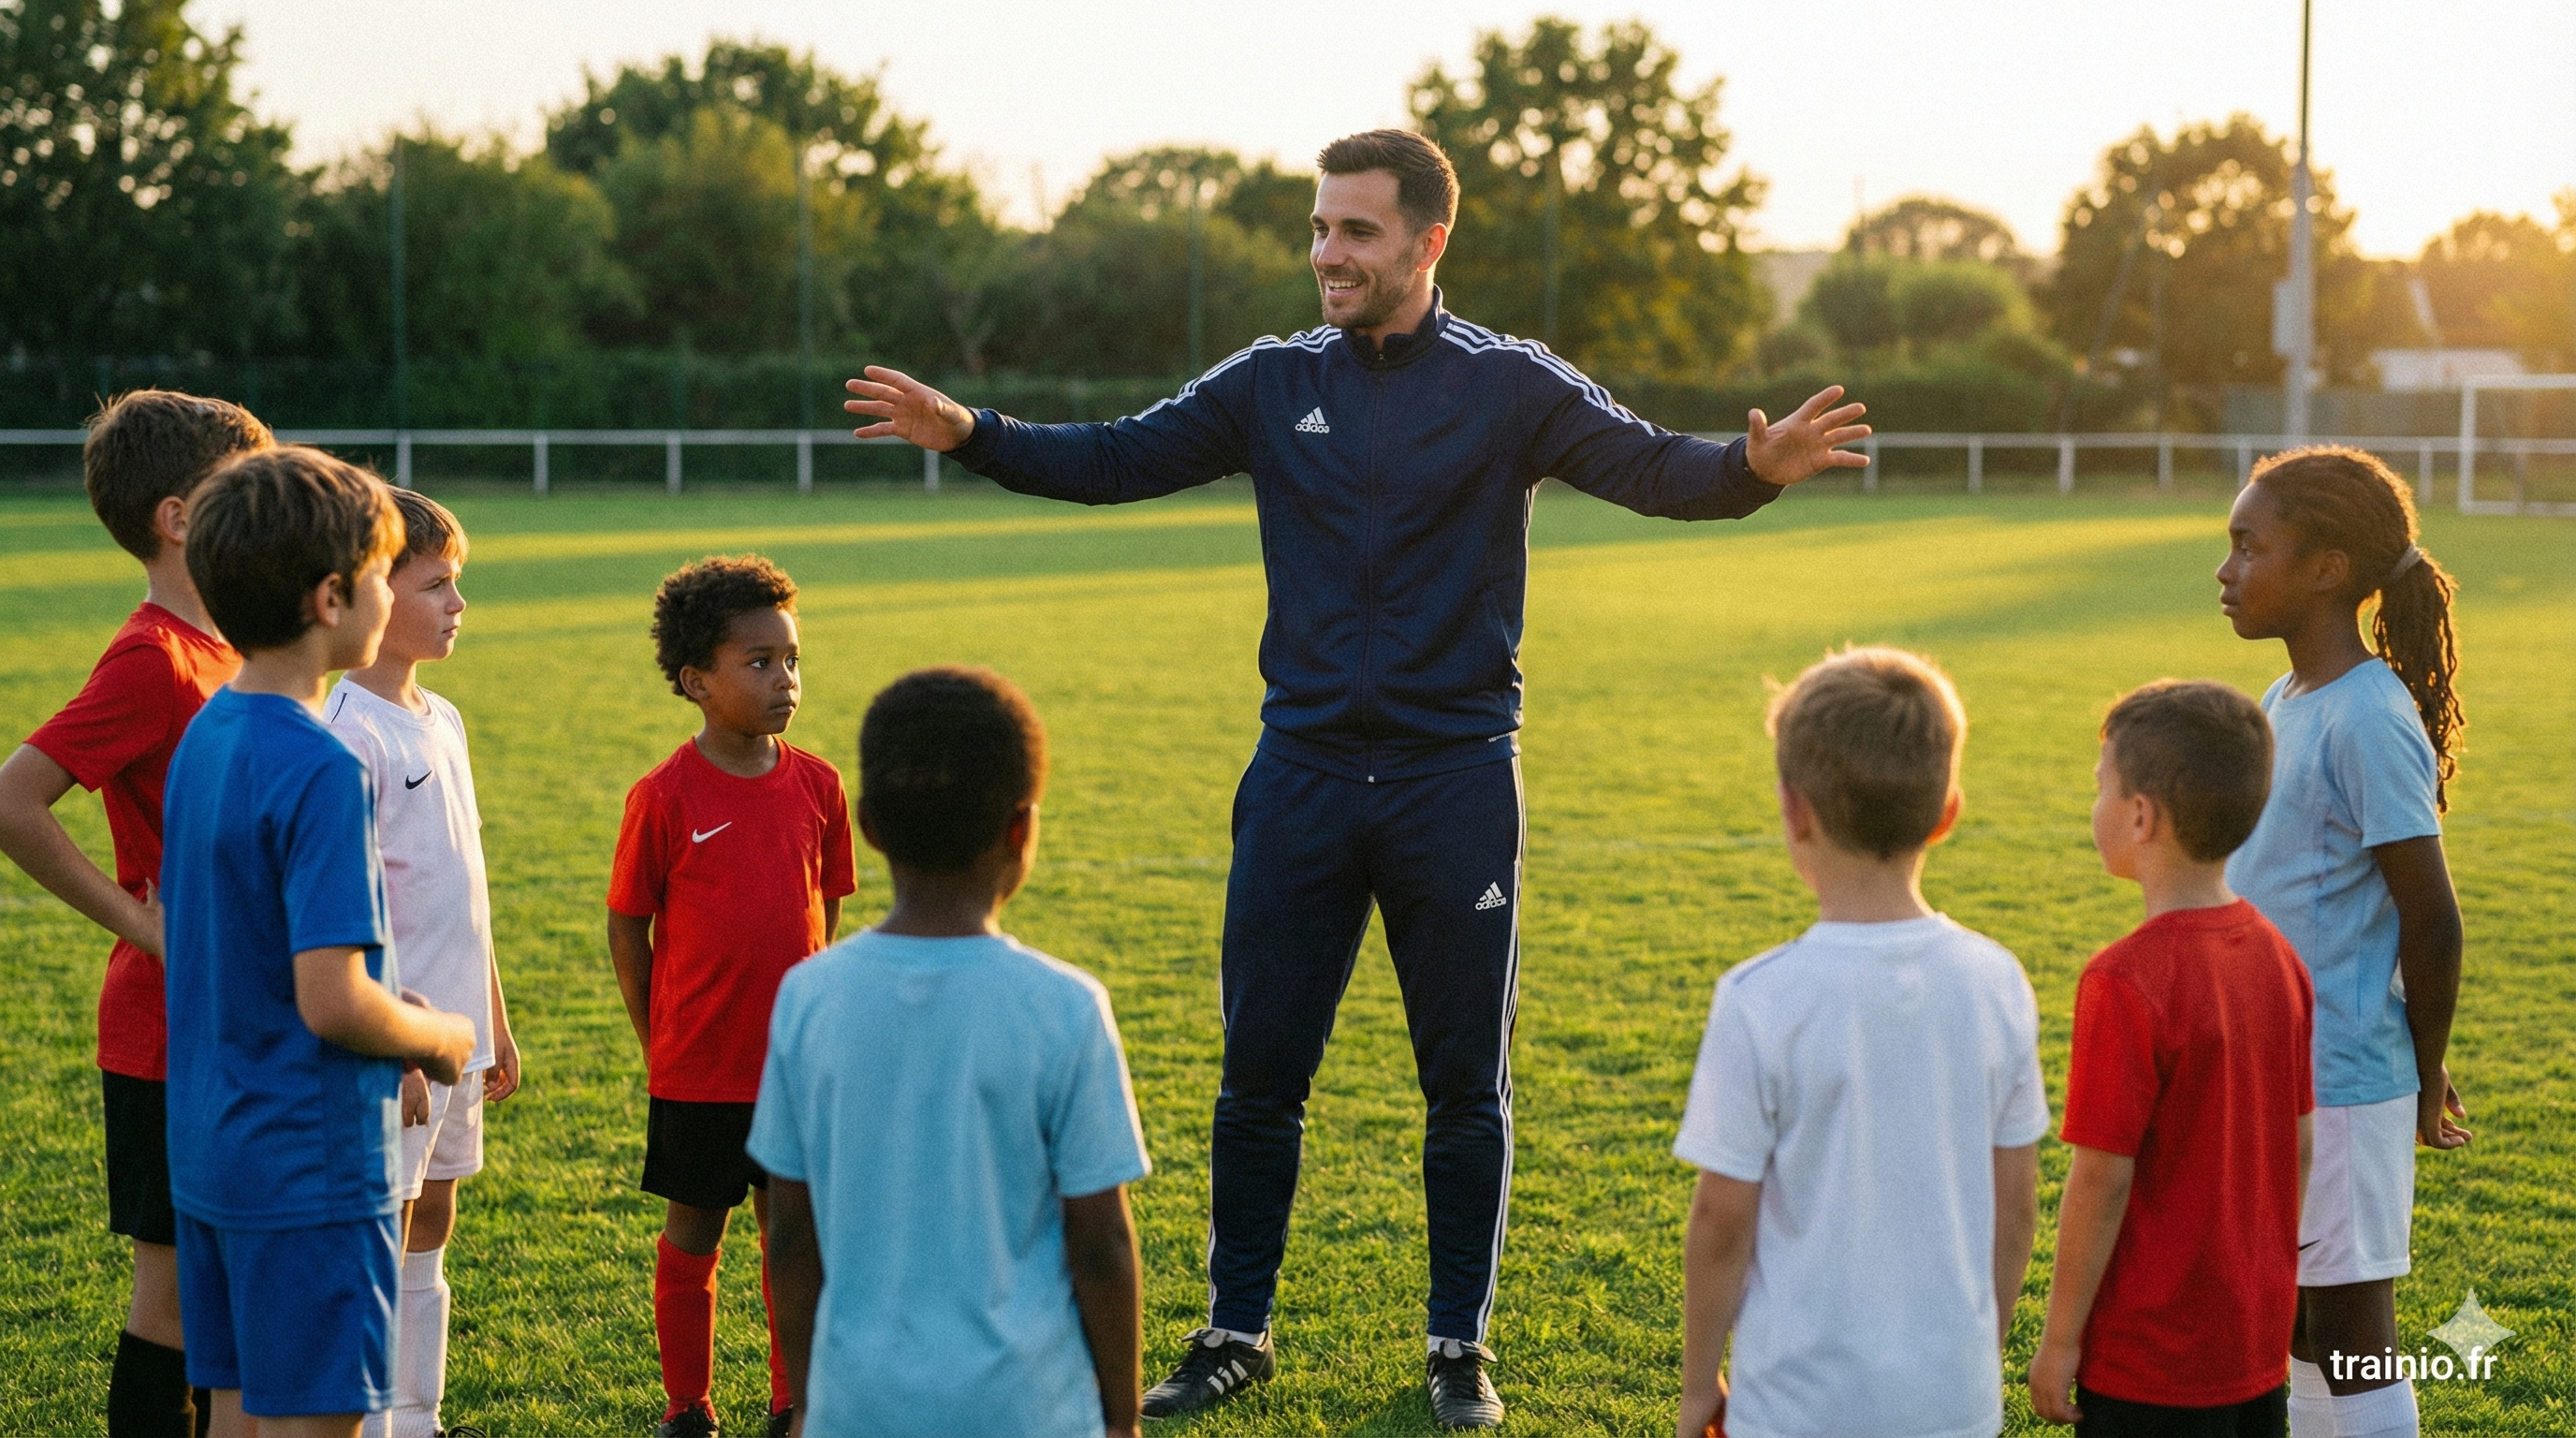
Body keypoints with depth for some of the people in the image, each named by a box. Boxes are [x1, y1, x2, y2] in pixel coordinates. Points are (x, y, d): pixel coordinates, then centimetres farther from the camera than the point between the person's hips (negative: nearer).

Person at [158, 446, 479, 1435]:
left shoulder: (204, 735, 7)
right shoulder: (320, 770, -20)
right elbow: (331, 1002, -24)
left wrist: (388, 1016, 14)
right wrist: (440, 1038, -5)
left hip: (208, 1153, 9)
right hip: (309, 1167, -9)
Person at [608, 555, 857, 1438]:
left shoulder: (816, 785, 0)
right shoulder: (665, 797, -11)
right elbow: (627, 929, -3)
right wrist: (659, 1044, 1)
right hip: (699, 1069, -3)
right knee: (693, 1234, 10)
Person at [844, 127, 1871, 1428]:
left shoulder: (1510, 387, -3)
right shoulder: (1275, 383, 5)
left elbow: (1656, 468, -10)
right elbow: (1117, 462, 8)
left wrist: (1754, 466, -31)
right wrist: (970, 434, -4)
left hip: (1455, 780, -2)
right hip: (1302, 774, 2)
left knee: (1465, 1087, 6)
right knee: (1258, 1076, 6)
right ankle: (1237, 1332, 21)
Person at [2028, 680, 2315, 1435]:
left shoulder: (2126, 982, -21)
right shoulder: (2277, 957, 2)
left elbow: (2102, 1179, -18)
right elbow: (2299, 1145, 9)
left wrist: (2060, 1339, -9)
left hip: (2152, 1358, -7)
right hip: (2260, 1344, 7)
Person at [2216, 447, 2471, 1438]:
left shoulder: (2369, 722, -19)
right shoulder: (2284, 704, 9)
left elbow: (2431, 919, -17)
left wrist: (2427, 1076, -8)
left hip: (2341, 1081, -9)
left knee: (2349, 1323, 0)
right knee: (2294, 1319, 16)